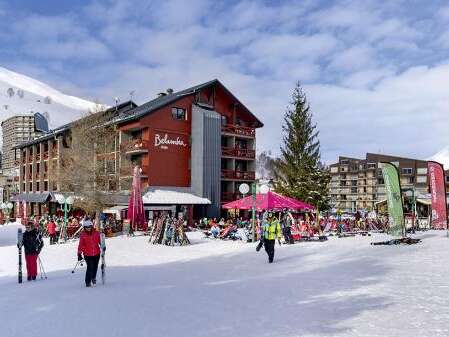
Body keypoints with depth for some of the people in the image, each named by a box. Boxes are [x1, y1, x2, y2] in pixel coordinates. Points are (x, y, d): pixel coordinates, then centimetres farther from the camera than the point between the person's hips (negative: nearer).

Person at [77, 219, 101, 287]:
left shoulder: (96, 233, -2)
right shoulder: (82, 235, -6)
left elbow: (100, 241, 8)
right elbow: (81, 245, -2)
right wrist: (79, 254, -4)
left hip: (96, 253, 2)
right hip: (87, 254, -2)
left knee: (95, 267, 13)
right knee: (90, 267, -12)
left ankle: (93, 278, 41)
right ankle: (88, 281, 5)